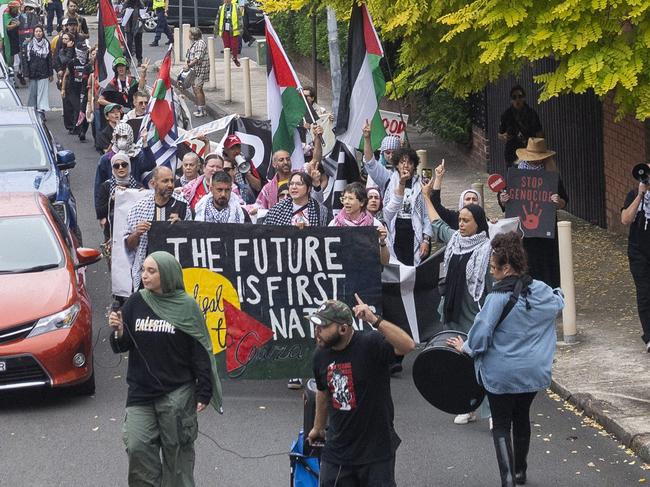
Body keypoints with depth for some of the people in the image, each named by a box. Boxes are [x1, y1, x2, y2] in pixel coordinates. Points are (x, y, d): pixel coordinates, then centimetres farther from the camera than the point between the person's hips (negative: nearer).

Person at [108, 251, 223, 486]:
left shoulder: (186, 307, -5)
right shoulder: (136, 303, 2)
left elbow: (200, 353, -2)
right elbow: (121, 347, 6)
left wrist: (203, 393, -6)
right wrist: (118, 332, -16)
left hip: (177, 394, -2)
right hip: (140, 392, 2)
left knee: (177, 451, 5)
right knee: (137, 448, -6)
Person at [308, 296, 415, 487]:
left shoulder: (371, 344, -18)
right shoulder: (321, 355, 1)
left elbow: (408, 345, -36)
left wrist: (374, 320, -42)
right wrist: (318, 427, 30)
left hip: (376, 449, -5)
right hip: (337, 451, 5)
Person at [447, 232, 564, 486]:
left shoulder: (498, 298, -22)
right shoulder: (541, 291, -3)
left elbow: (480, 335, -22)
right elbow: (559, 303, 20)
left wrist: (465, 347, -2)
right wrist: (559, 294, 42)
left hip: (502, 374, -6)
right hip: (533, 372, 6)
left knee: (501, 425, 5)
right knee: (522, 418, 24)